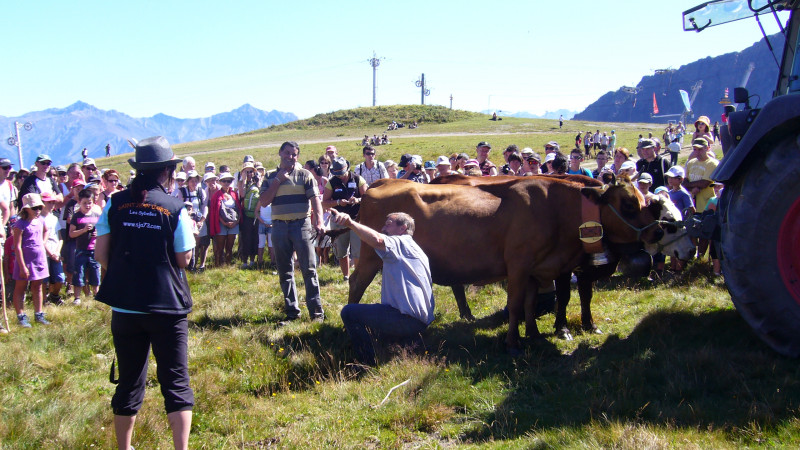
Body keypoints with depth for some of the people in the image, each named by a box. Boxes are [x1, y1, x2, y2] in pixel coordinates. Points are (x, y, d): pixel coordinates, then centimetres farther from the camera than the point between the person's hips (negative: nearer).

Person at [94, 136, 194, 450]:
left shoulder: (115, 204, -2)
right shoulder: (175, 208, -8)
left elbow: (100, 254, 0)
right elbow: (184, 260, -5)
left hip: (124, 307, 3)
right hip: (167, 307, -3)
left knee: (129, 384, 15)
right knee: (176, 383, 5)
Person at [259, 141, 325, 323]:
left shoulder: (304, 175, 4)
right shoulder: (271, 177, 11)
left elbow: (315, 199, -4)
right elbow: (263, 202, 1)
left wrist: (319, 222, -18)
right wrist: (277, 181, -5)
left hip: (301, 225, -3)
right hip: (279, 227, 3)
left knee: (309, 269, -5)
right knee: (285, 272, 7)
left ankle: (316, 311, -3)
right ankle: (291, 311, 15)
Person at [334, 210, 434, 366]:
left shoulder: (400, 242, -3)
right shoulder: (416, 250, 27)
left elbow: (377, 240, -27)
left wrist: (350, 223, -37)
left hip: (407, 319, -11)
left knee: (349, 312, -12)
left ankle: (369, 365, -8)